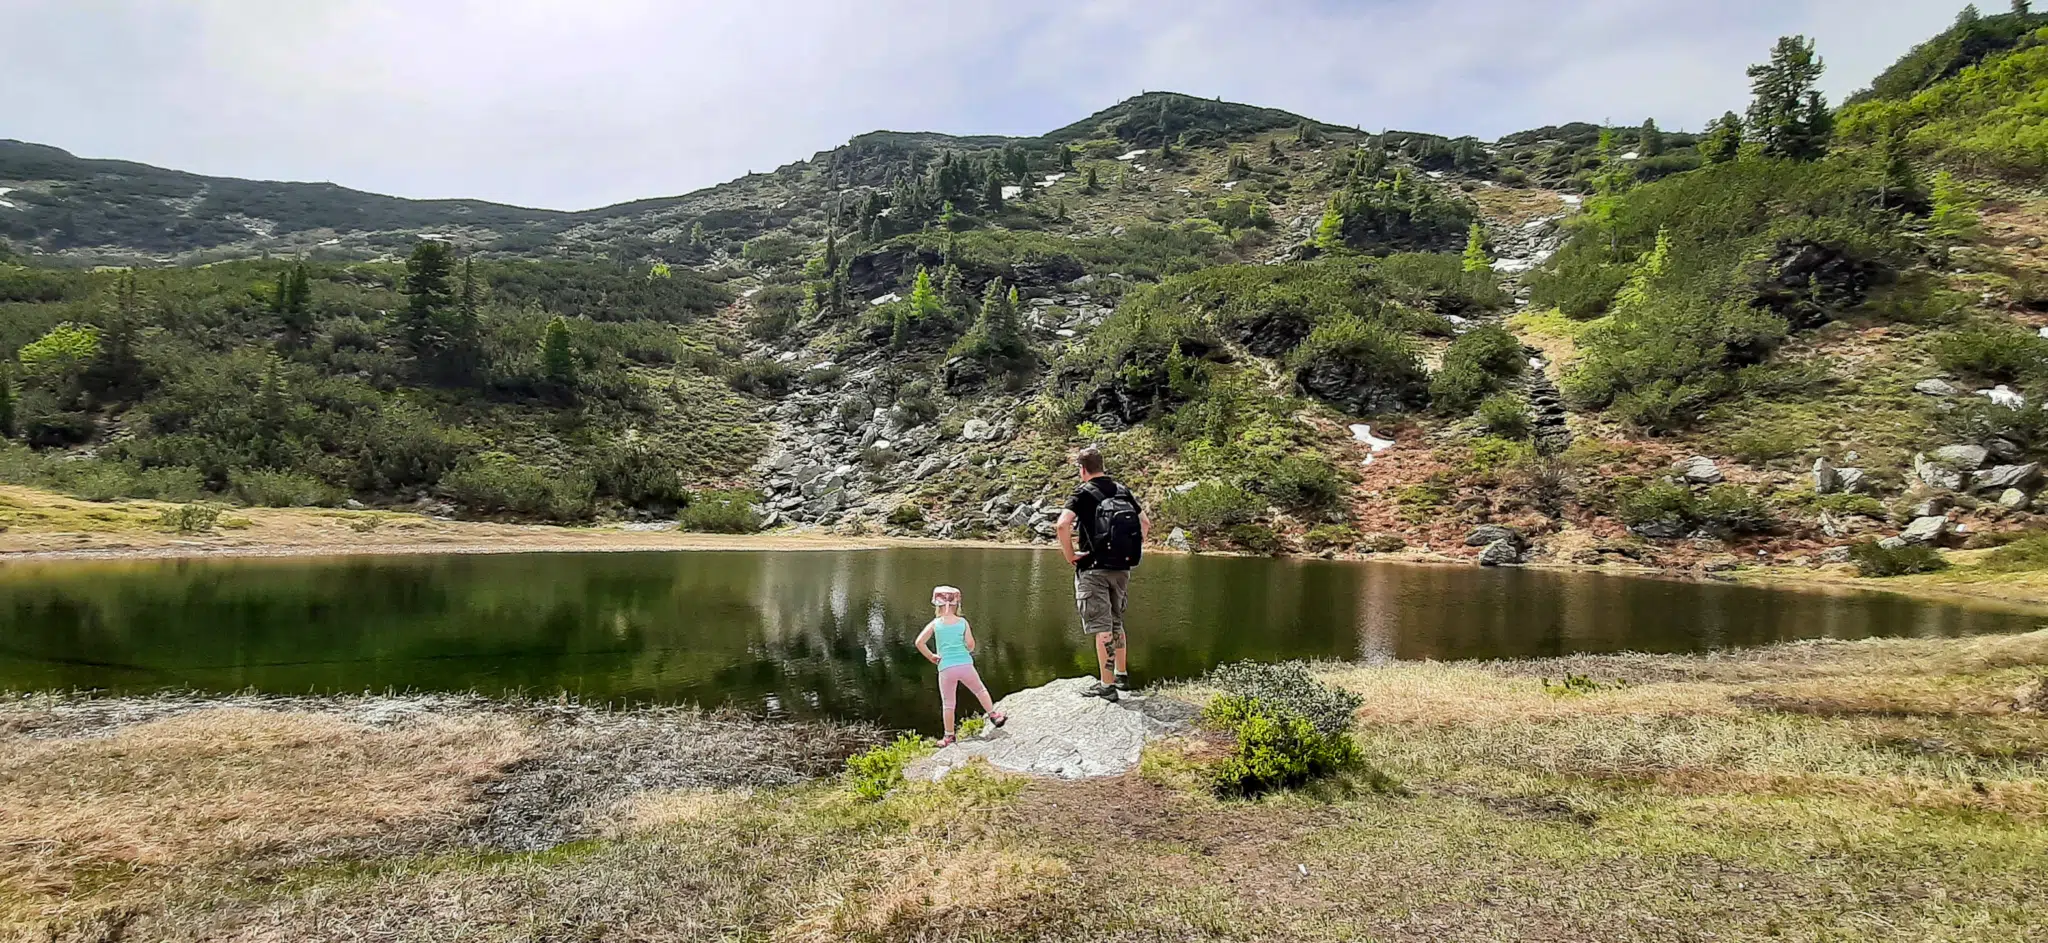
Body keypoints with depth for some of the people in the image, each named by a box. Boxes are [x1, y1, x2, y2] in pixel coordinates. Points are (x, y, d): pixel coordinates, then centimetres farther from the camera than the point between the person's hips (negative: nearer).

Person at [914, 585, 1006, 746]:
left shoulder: (934, 624, 1)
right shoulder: (963, 622, 3)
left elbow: (919, 642, -6)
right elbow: (970, 644, -4)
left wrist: (931, 657, 7)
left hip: (945, 668, 0)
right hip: (965, 664, 0)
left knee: (948, 703, 10)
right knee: (980, 690, 24)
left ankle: (949, 736, 15)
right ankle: (993, 716, 28)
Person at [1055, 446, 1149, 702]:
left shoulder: (1083, 493, -8)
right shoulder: (1122, 490, 9)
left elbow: (1063, 524, -23)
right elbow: (1145, 522, 14)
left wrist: (1070, 555, -12)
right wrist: (1134, 552, 17)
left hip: (1094, 568, -6)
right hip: (1122, 568, 6)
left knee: (1101, 628, -2)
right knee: (1116, 623, 20)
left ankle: (1107, 686, 0)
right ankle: (1122, 676, 29)